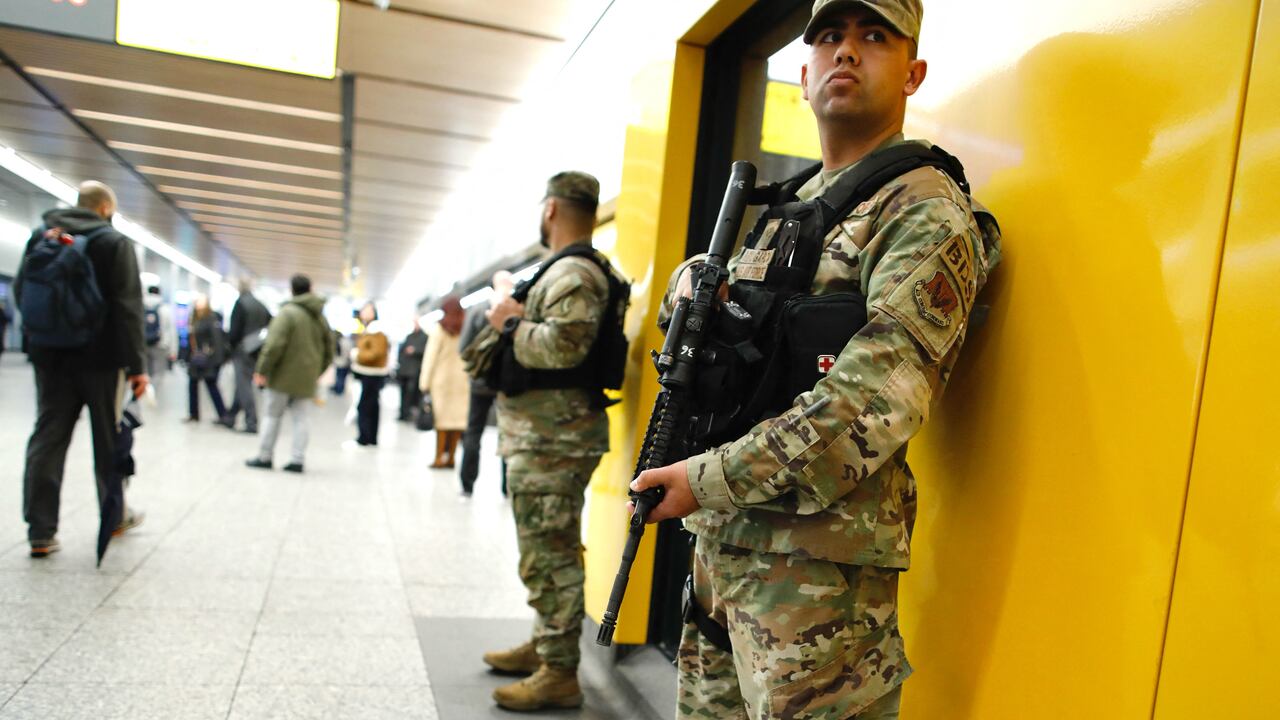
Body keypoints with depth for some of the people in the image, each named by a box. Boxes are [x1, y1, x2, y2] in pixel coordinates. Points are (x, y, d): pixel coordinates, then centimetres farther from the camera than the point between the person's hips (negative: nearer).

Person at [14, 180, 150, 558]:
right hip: (100, 357, -4)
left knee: (47, 438, 5)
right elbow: (127, 308, -13)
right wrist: (137, 364, -13)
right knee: (109, 441, 9)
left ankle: (41, 531, 3)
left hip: (51, 356, 4)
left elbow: (21, 291, 16)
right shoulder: (115, 242, -7)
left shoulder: (40, 235, 9)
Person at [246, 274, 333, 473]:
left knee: (272, 415, 7)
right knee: (300, 417, 9)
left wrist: (262, 370, -13)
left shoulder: (288, 312, -12)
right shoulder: (320, 316, 8)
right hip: (306, 378, 5)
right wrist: (318, 372, 22)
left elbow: (274, 345, -19)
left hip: (284, 375, -5)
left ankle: (264, 457, 12)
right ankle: (298, 460, 6)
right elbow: (329, 348, 14)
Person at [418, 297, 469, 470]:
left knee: (442, 418, -1)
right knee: (458, 417, 4)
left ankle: (439, 457, -3)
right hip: (462, 380, 2)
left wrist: (425, 382, -1)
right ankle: (450, 457, 7)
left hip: (442, 378, -2)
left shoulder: (440, 328, 1)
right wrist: (471, 379, 2)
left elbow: (430, 357, -3)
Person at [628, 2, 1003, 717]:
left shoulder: (925, 209, -9)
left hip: (818, 554, -8)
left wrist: (705, 479, -18)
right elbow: (692, 278, 31)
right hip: (722, 534, 8)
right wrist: (693, 284, 4)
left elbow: (877, 399, -21)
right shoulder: (787, 206, 16)